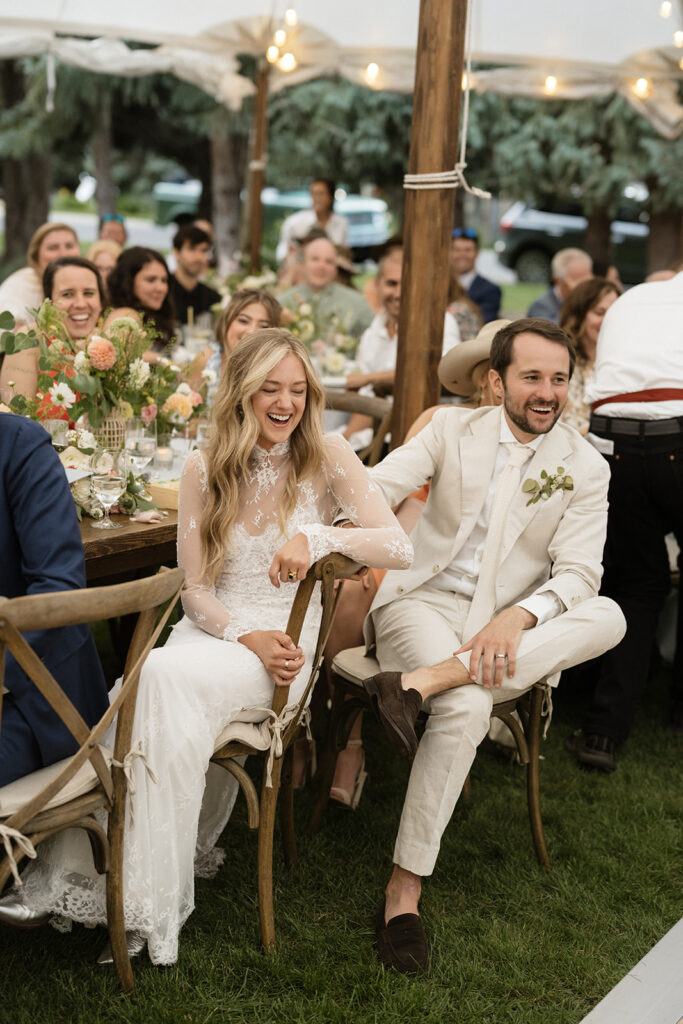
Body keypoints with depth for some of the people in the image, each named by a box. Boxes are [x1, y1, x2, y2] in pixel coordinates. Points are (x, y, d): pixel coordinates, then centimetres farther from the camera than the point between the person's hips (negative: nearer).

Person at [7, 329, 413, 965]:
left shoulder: (327, 460, -1)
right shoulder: (204, 470, 6)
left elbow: (399, 548, -10)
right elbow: (193, 589, 4)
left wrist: (317, 536, -26)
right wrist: (246, 637, -15)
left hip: (285, 645, -3)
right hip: (211, 630, 3)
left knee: (168, 674, -32)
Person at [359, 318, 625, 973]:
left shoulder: (584, 468, 4)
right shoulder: (452, 430, 4)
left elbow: (577, 573, -5)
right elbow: (375, 488, -7)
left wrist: (517, 616, -27)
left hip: (505, 628, 2)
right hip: (423, 601, -2)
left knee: (608, 618, -28)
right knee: (467, 708, -34)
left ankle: (419, 683, -38)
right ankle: (403, 891, -24)